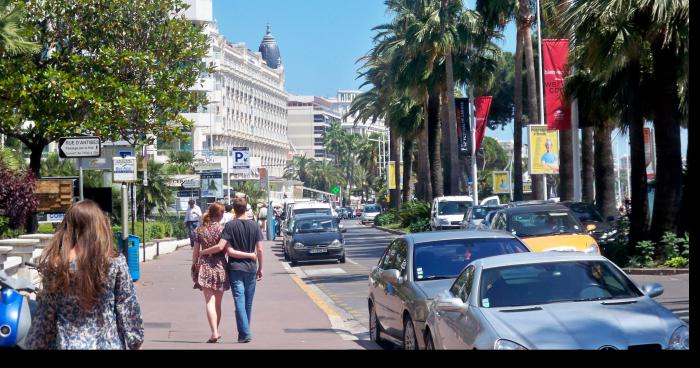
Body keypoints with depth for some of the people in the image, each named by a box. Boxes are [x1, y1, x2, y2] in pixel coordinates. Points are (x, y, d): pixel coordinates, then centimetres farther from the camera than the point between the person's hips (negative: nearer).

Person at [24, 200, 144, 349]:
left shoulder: (54, 264, -7)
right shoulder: (115, 262, -9)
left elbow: (45, 314, -2)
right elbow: (128, 308, -5)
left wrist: (35, 345, 10)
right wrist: (135, 341, 7)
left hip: (67, 344, 0)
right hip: (108, 344, 0)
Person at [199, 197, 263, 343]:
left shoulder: (230, 225, -6)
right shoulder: (254, 225, 1)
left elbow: (220, 247, -15)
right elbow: (260, 250, 0)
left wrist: (203, 252, 0)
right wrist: (260, 268, 10)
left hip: (235, 268, -3)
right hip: (251, 268, 3)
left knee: (239, 301, -6)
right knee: (248, 302, 12)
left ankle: (245, 333, -16)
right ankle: (245, 331, 23)